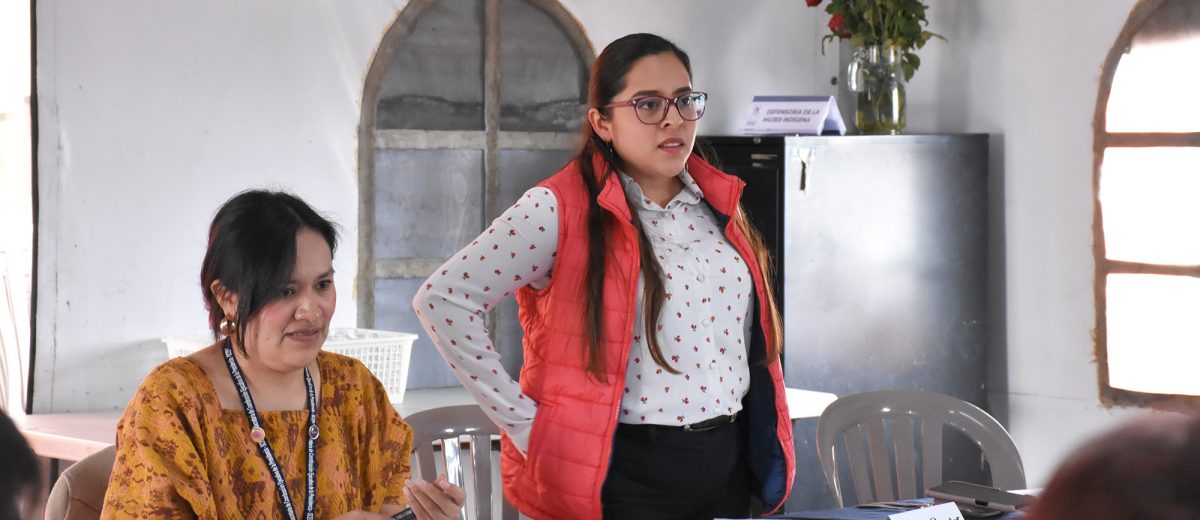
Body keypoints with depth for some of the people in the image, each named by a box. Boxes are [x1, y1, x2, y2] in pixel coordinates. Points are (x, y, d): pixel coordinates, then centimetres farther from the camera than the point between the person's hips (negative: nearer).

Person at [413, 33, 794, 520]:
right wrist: (522, 422, -16)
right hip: (626, 476, -6)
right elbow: (442, 299, -17)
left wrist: (768, 460, 12)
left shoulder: (718, 205, 7)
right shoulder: (561, 210, -13)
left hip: (729, 464, 6)